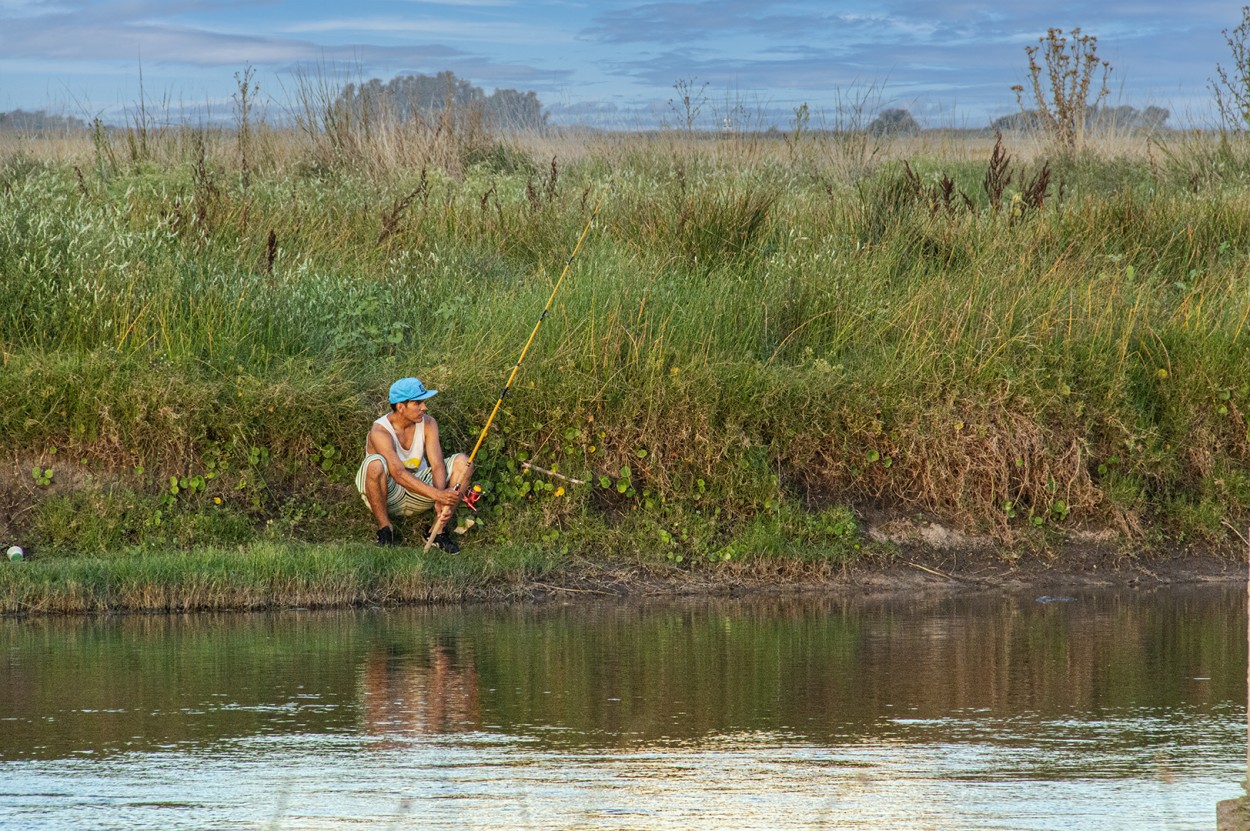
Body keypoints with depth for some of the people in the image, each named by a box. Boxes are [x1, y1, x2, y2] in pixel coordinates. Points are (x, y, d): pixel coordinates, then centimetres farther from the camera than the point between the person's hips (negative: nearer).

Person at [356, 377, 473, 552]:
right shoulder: (380, 431, -23)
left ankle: (439, 529, -8)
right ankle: (384, 529, -17)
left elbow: (437, 465, -17)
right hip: (389, 496, -5)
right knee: (376, 464, -38)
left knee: (462, 462, -14)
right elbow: (399, 475, -35)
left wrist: (441, 501, -36)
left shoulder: (428, 424, -7)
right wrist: (437, 495, -46)